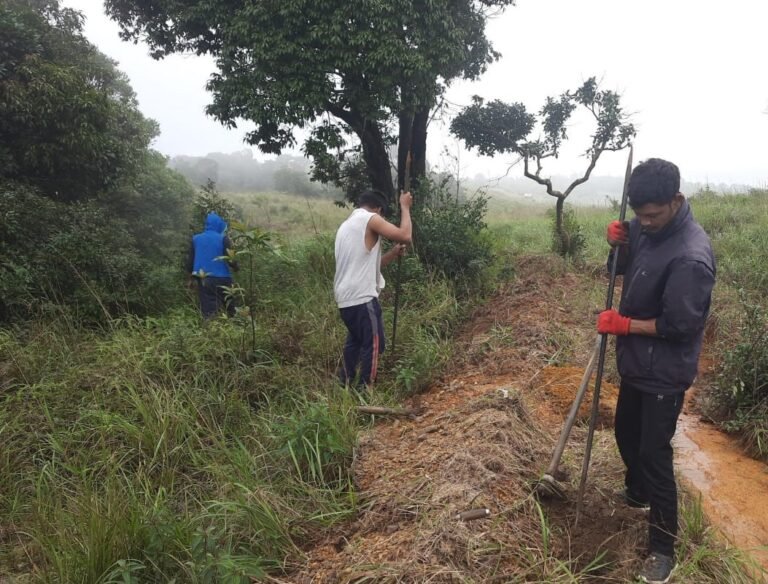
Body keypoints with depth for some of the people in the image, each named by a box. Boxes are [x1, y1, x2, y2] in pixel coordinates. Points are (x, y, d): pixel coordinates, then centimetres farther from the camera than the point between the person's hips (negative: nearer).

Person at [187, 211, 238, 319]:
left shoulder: (195, 238, 6)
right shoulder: (223, 238, -7)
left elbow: (190, 260, 9)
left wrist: (191, 278, 19)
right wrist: (235, 267, 13)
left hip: (203, 279, 3)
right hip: (221, 278, -3)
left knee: (208, 309, 4)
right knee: (228, 307, 12)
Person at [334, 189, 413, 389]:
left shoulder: (346, 225, 21)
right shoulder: (371, 219, -8)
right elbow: (405, 236, -16)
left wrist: (392, 254, 20)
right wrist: (405, 207, -2)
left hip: (345, 297, 9)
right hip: (362, 297, -9)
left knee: (355, 340, 22)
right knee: (373, 344, 1)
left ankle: (346, 385, 29)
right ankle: (364, 390, 6)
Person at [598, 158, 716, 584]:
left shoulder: (691, 256, -28)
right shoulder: (645, 227, -3)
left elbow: (678, 325, -26)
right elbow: (622, 268, 13)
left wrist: (624, 325, -17)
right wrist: (618, 244, -8)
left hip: (665, 371, -8)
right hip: (637, 361, 9)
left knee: (654, 453, -2)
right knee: (626, 432, 23)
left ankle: (663, 548, 14)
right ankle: (637, 493, 49)